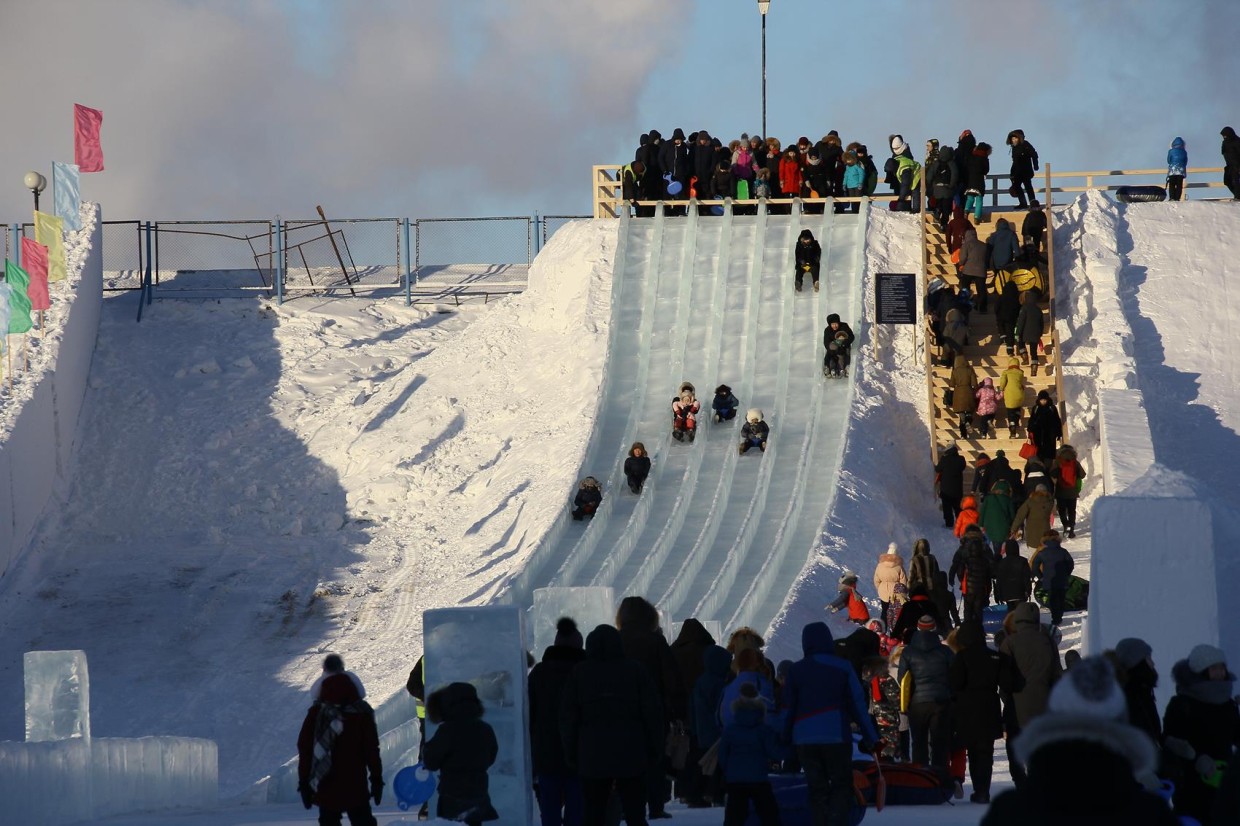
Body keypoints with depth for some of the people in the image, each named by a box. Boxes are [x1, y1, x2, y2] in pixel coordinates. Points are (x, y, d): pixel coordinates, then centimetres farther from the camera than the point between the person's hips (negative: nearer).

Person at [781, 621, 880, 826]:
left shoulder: (795, 671, 2)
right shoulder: (842, 668, -2)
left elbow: (788, 709, 4)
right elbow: (858, 704, -1)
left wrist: (785, 740, 12)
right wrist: (870, 737, 5)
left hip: (805, 740, 2)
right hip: (836, 738, -2)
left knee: (817, 789, 10)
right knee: (841, 786, 6)